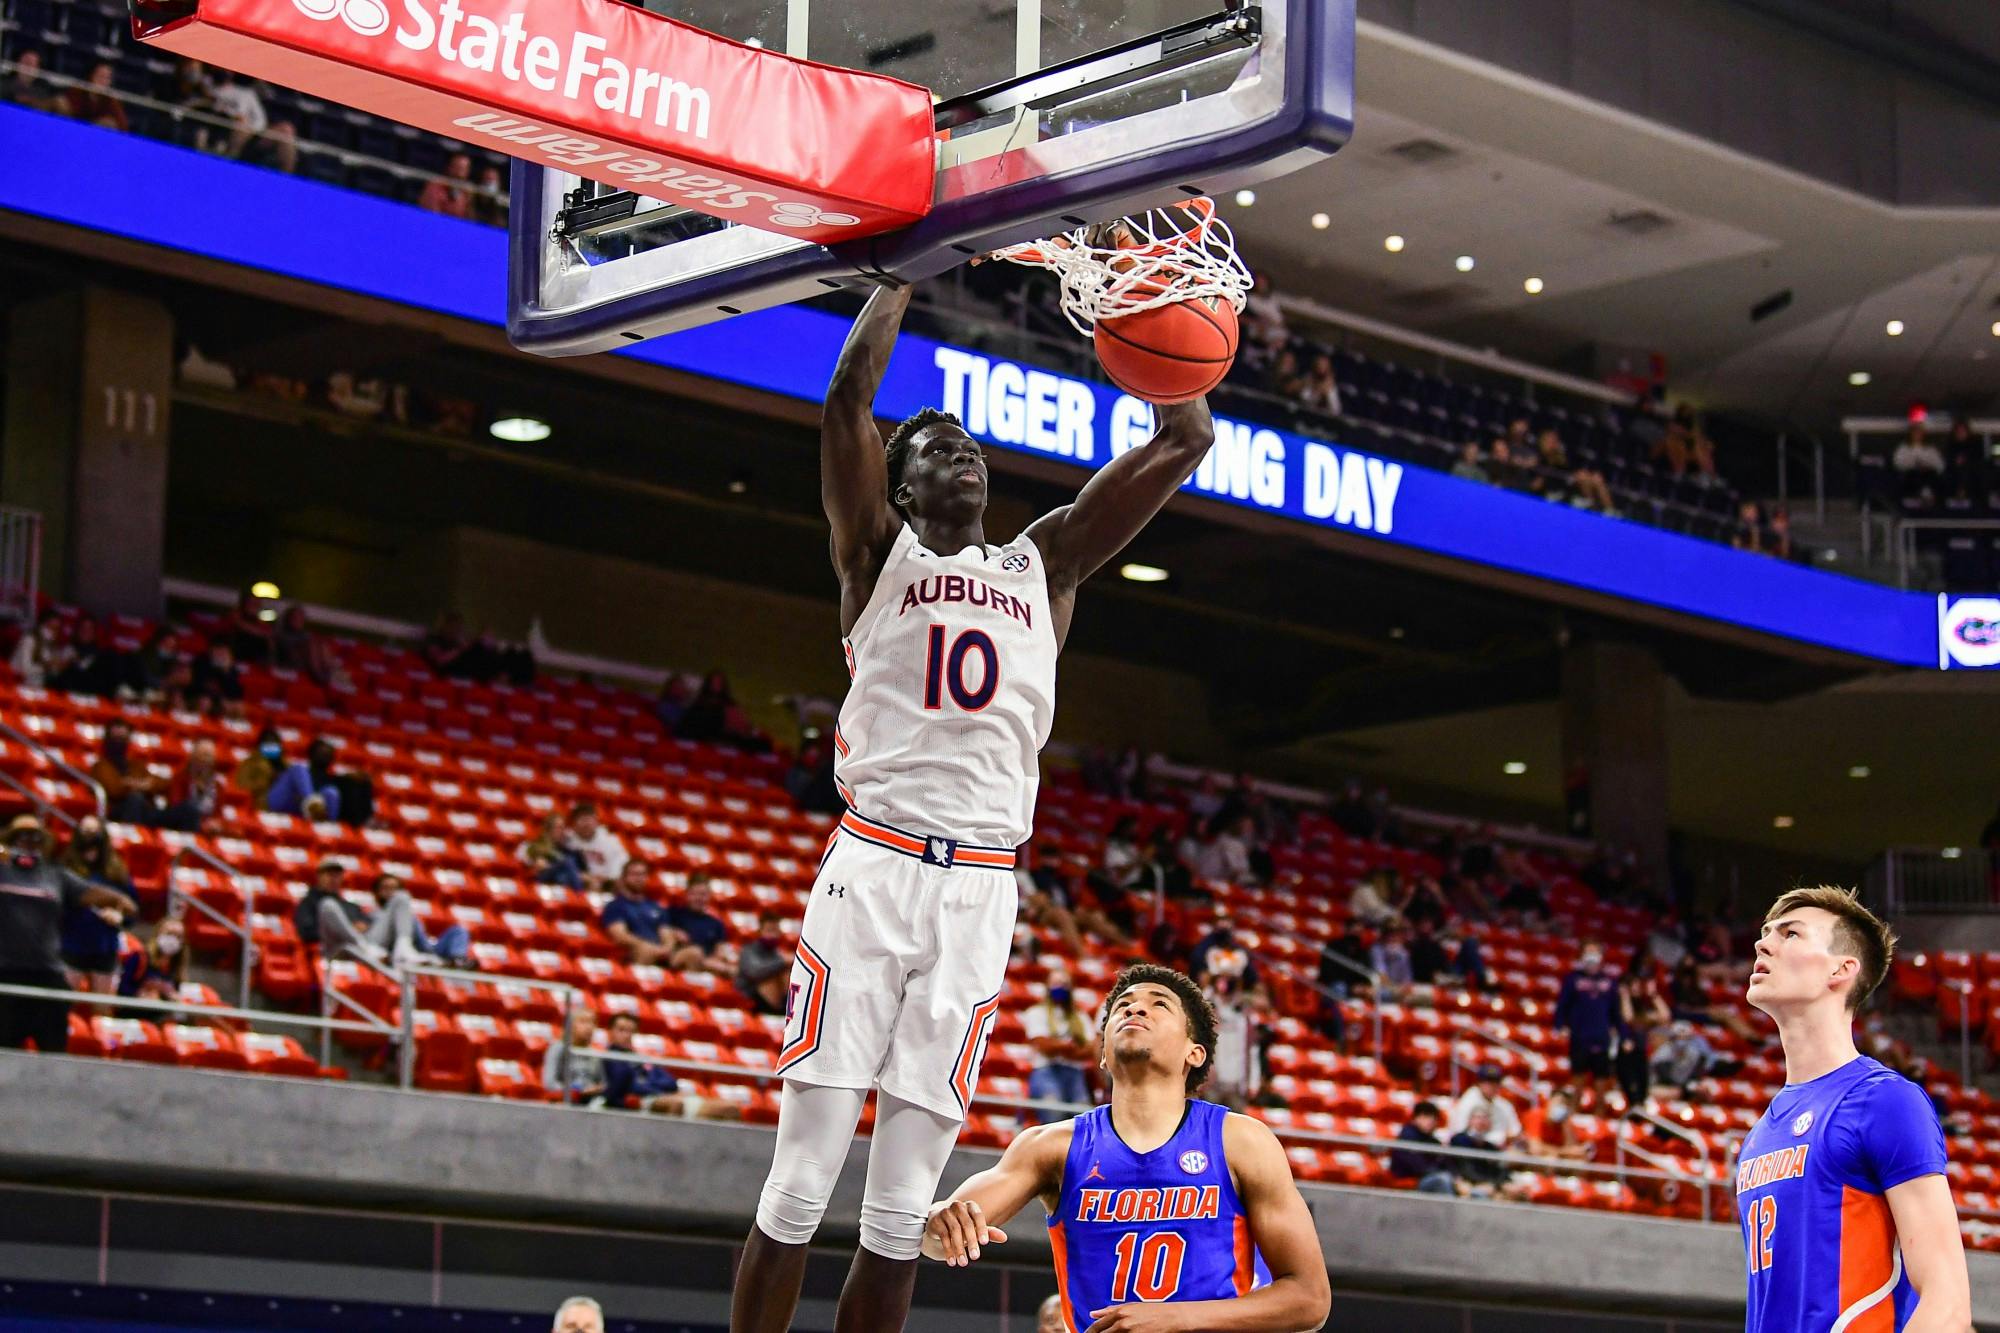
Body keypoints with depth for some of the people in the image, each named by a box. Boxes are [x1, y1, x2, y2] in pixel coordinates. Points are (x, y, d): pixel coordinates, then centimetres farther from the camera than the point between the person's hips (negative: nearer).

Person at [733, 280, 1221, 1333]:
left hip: (984, 889, 3)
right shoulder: (878, 555, 10)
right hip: (874, 868, -3)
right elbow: (847, 391, -5)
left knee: (901, 1210, 2)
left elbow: (1186, 438, 16)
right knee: (800, 1186, -6)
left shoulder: (1044, 564, 19)